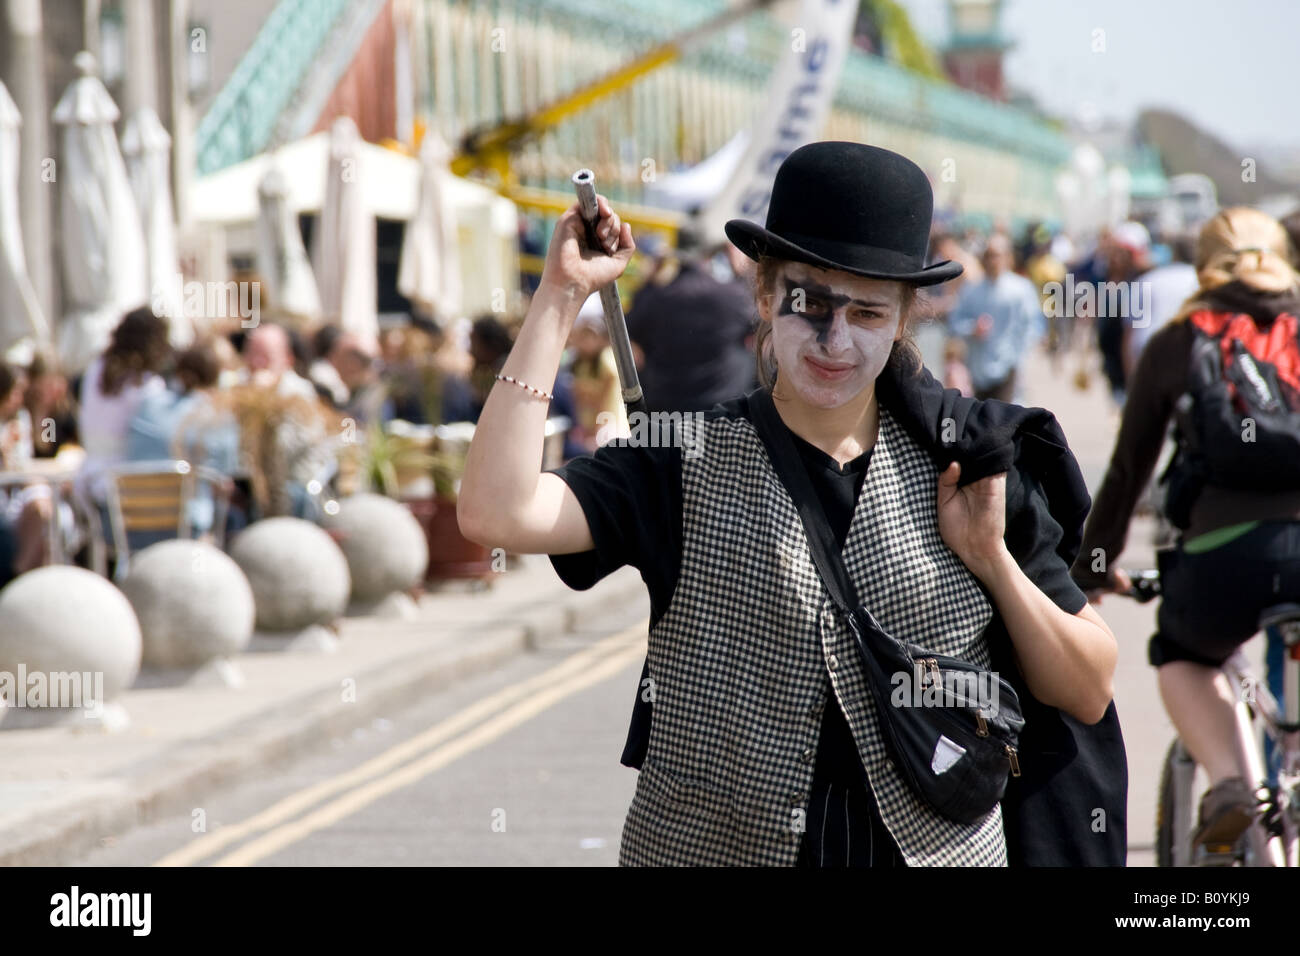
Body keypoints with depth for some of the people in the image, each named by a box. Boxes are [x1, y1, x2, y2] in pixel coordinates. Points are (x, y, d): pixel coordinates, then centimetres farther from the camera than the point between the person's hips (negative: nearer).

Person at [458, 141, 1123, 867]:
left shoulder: (962, 471, 0)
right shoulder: (686, 466, -5)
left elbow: (1089, 694, 3)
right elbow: (495, 513, -22)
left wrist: (993, 560, -12)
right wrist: (561, 295, -16)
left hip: (944, 848, 1)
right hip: (711, 848, -1)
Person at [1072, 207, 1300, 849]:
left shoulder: (1176, 343, 19)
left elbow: (1128, 469, 25)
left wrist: (1092, 568, 38)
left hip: (1225, 553, 0)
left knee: (1180, 656, 31)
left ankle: (1226, 781, 7)